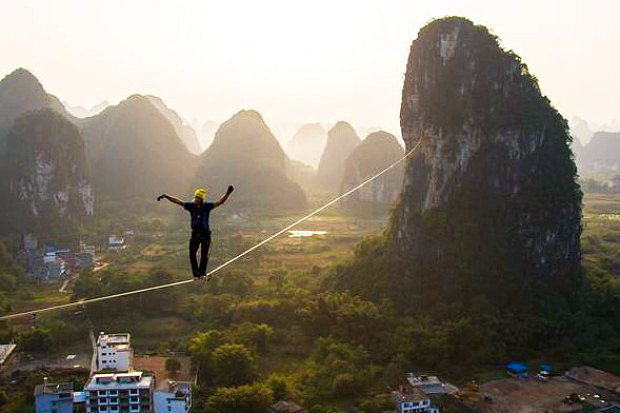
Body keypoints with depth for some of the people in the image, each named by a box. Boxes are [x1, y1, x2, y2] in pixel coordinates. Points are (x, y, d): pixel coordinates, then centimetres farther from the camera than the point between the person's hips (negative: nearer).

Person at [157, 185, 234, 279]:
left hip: (205, 234, -1)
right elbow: (178, 202, -1)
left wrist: (227, 194, -25)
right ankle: (196, 274, 7)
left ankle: (202, 273, 24)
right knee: (192, 255, -5)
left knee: (204, 256, 7)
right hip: (195, 234, 1)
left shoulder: (207, 206, -7)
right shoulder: (191, 206, -2)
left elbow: (220, 202, -13)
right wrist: (166, 196, -7)